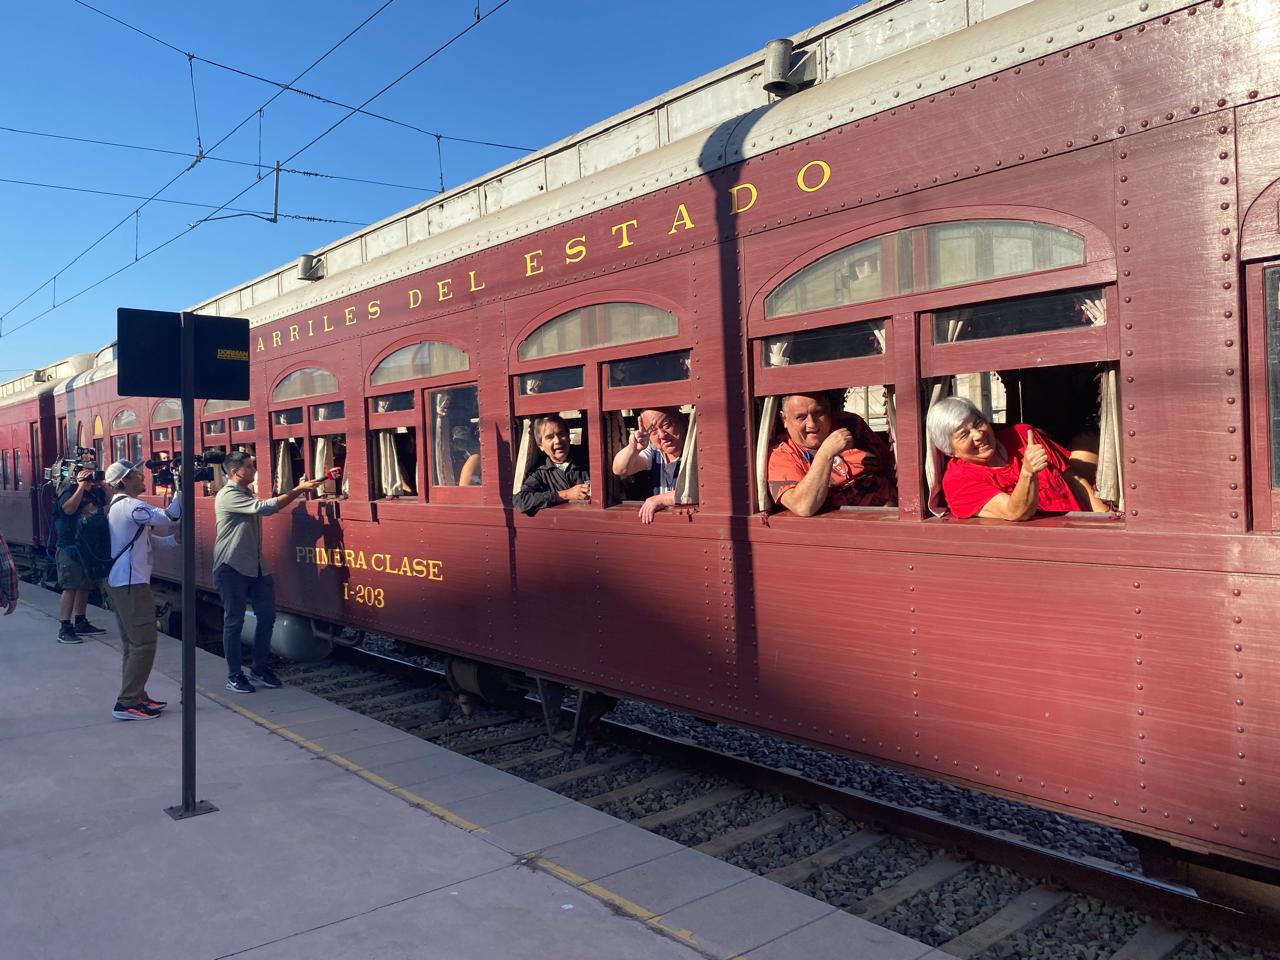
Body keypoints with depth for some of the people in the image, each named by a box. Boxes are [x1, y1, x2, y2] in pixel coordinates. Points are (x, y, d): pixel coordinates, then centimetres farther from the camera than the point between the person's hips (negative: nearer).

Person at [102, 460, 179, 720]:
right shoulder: (130, 506, -15)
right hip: (131, 584, -11)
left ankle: (136, 696, 19)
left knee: (133, 643, 14)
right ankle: (127, 703, -5)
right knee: (144, 643, -8)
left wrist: (175, 539, 2)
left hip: (120, 583, 11)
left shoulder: (119, 506, 17)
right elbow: (170, 520, -23)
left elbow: (148, 540, 17)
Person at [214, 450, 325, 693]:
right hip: (232, 568, -8)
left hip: (255, 567, 9)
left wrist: (299, 490, 6)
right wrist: (298, 490, -22)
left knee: (267, 616, 8)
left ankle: (260, 668, 21)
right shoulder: (228, 495, -15)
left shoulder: (246, 494, 16)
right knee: (234, 621, 0)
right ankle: (234, 675, 11)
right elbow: (264, 508, -23)